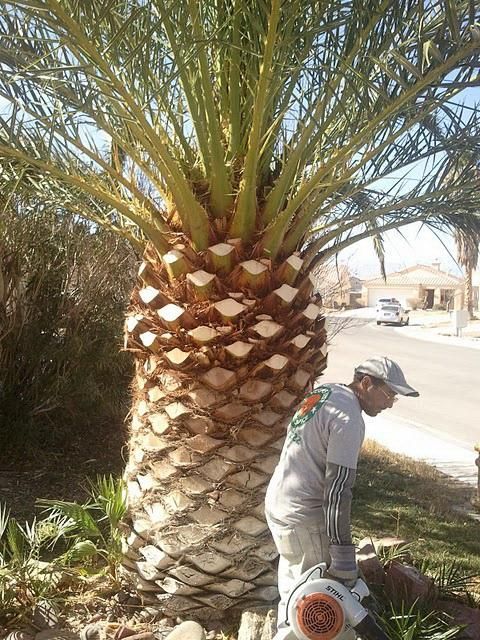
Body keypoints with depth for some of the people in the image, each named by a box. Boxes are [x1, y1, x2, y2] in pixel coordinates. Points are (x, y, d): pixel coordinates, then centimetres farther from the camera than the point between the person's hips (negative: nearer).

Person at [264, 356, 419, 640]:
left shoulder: (327, 392, 8)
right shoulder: (349, 419, -21)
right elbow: (338, 488, -25)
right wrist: (344, 558, -24)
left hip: (277, 502, 10)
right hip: (303, 517, -9)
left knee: (292, 581, 25)